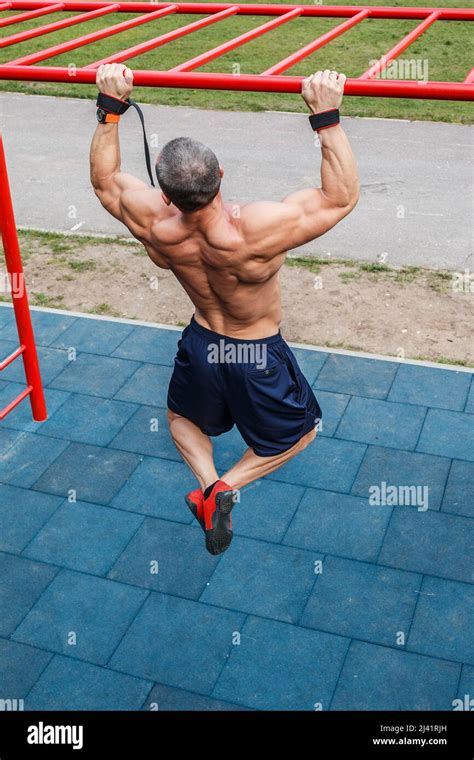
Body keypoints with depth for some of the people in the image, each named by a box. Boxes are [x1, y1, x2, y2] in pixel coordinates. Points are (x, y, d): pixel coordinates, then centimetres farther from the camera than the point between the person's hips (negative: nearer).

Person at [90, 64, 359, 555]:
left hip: (199, 345, 4)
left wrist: (110, 108, -8)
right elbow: (342, 196, -27)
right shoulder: (256, 233, -39)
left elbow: (105, 179, -6)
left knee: (183, 417, 35)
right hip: (259, 358, -3)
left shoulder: (154, 229, -26)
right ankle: (228, 487, 6)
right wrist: (326, 117, -31)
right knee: (300, 431, 26)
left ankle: (209, 483, 10)